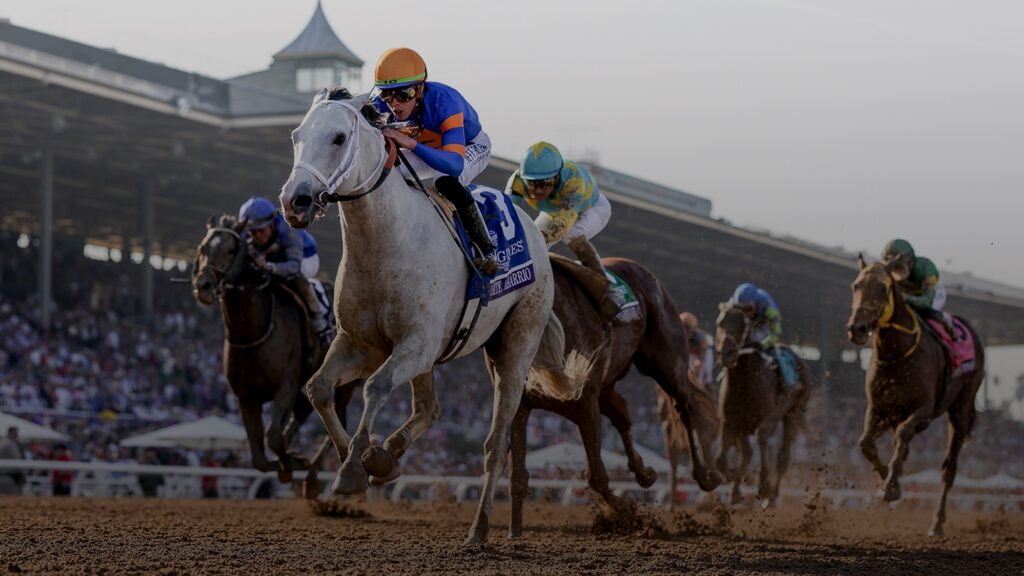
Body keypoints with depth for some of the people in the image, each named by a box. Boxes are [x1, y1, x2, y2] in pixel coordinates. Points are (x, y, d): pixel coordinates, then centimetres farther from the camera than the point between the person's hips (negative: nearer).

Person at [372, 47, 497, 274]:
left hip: (471, 146, -6)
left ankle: (487, 250, -23)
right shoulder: (382, 107, -26)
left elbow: (455, 164, -53)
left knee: (446, 182, -37)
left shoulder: (443, 102, -42)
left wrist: (411, 144, -66)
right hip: (429, 148, 6)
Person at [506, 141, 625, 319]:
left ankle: (606, 291, -20)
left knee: (574, 236, -33)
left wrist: (543, 236, -73)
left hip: (592, 208, -5)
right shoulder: (518, 181, -34)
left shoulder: (572, 178, -46)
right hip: (553, 211, 5)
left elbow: (565, 217, -56)